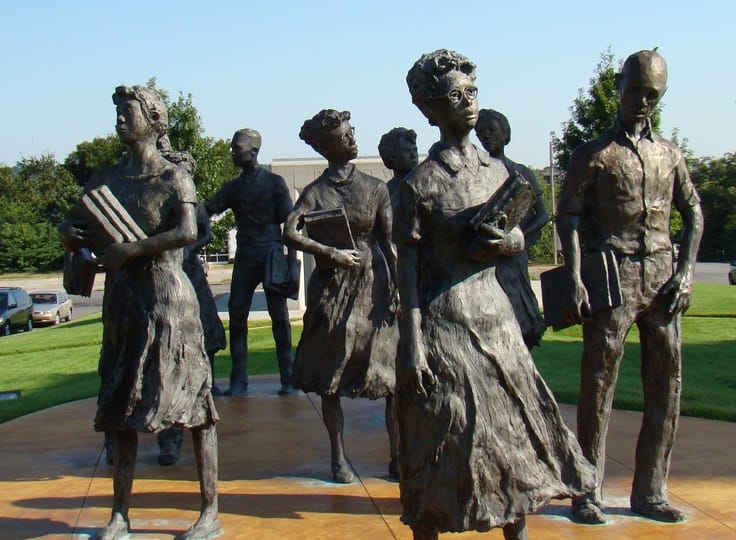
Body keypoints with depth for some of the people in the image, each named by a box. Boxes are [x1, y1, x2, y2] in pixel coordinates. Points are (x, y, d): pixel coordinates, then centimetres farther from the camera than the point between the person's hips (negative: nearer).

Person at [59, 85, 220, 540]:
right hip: (122, 299, 6)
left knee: (193, 400, -3)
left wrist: (130, 250, -21)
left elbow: (188, 232, -19)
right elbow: (71, 226, 17)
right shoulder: (106, 179, 13)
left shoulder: (173, 177, -3)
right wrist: (75, 235, -6)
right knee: (121, 406, 8)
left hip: (168, 298, -6)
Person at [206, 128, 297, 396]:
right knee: (236, 316, -2)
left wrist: (293, 263, -8)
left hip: (272, 256, -4)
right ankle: (238, 379, 3)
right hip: (244, 258, 4)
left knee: (280, 318, -1)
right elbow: (206, 211, 4)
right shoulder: (232, 187, 15)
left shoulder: (274, 182, 2)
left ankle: (288, 378, 5)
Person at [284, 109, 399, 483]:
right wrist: (332, 254, -19)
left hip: (374, 285, 1)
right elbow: (290, 234, -13)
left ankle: (397, 456, 9)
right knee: (330, 377, 4)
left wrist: (397, 290, -3)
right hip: (332, 286, -1)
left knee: (393, 374, -1)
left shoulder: (375, 188, 4)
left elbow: (390, 243, 3)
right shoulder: (315, 191, -1)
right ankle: (338, 456, 17)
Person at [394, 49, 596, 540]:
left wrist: (509, 242, -8)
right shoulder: (421, 182, -7)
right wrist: (411, 343, -14)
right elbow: (409, 265, -8)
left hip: (495, 313, 6)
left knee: (516, 426, 10)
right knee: (443, 439, 0)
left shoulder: (498, 170, 9)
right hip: (443, 321, -6)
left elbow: (519, 236, 18)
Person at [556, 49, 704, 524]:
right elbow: (569, 216, -3)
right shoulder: (594, 154, 2)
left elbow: (693, 212, 16)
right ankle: (589, 491, 5)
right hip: (613, 276, -5)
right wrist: (575, 280, -13)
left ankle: (650, 491, 16)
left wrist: (686, 271, 3)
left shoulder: (669, 154, 15)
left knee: (666, 386, 6)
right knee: (599, 383, -4)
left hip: (663, 278, 5)